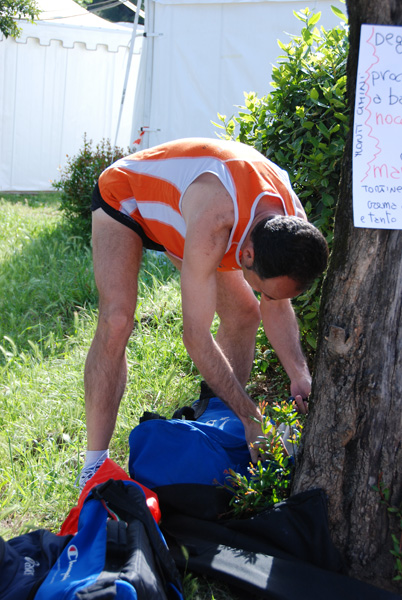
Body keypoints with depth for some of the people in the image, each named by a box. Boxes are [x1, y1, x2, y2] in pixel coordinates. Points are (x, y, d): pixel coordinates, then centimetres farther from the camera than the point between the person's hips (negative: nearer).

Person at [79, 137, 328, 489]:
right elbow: (196, 335, -40)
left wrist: (299, 375, -21)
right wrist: (250, 417, -35)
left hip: (172, 202, 7)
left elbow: (277, 307, -6)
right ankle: (95, 463, -14)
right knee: (116, 322, -24)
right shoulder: (212, 223, -46)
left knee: (243, 313, -1)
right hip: (124, 194, -6)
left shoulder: (292, 223, -24)